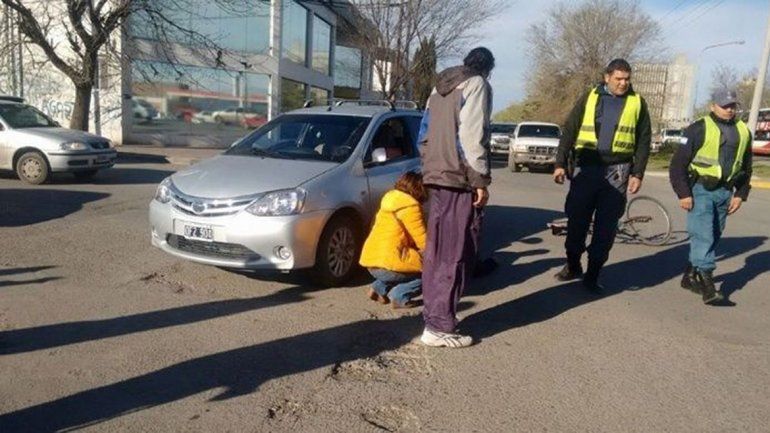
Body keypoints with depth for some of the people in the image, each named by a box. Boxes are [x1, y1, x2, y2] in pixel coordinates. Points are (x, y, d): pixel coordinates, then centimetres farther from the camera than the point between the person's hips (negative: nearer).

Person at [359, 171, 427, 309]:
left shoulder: (390, 200, 19)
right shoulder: (410, 206, -10)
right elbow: (423, 241, -11)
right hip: (387, 264, -9)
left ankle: (380, 288, 17)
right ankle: (399, 295, -6)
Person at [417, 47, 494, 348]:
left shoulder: (441, 86, 22)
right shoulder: (476, 84, -3)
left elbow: (425, 133, 20)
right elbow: (472, 137, -15)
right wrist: (481, 181, -14)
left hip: (436, 177, 9)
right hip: (460, 179, -9)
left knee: (437, 249, 13)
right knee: (456, 254, -6)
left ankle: (432, 315, 21)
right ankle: (439, 326, -5)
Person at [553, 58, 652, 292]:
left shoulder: (637, 102, 7)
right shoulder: (590, 97, 6)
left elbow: (643, 141, 6)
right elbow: (569, 131, 4)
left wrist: (637, 173, -2)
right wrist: (561, 163, -3)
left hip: (617, 170, 0)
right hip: (586, 167, 0)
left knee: (606, 225, 2)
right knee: (576, 219, 3)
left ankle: (592, 274, 12)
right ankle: (573, 265, 21)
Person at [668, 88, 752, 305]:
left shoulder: (743, 132, 12)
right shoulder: (699, 129, -7)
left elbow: (746, 167, 20)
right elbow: (678, 163, -9)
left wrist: (740, 195, 12)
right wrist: (683, 194, -12)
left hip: (724, 192, 6)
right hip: (700, 189, -6)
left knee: (713, 237, 10)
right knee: (703, 236, -12)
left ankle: (690, 275, 23)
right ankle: (708, 285, -12)